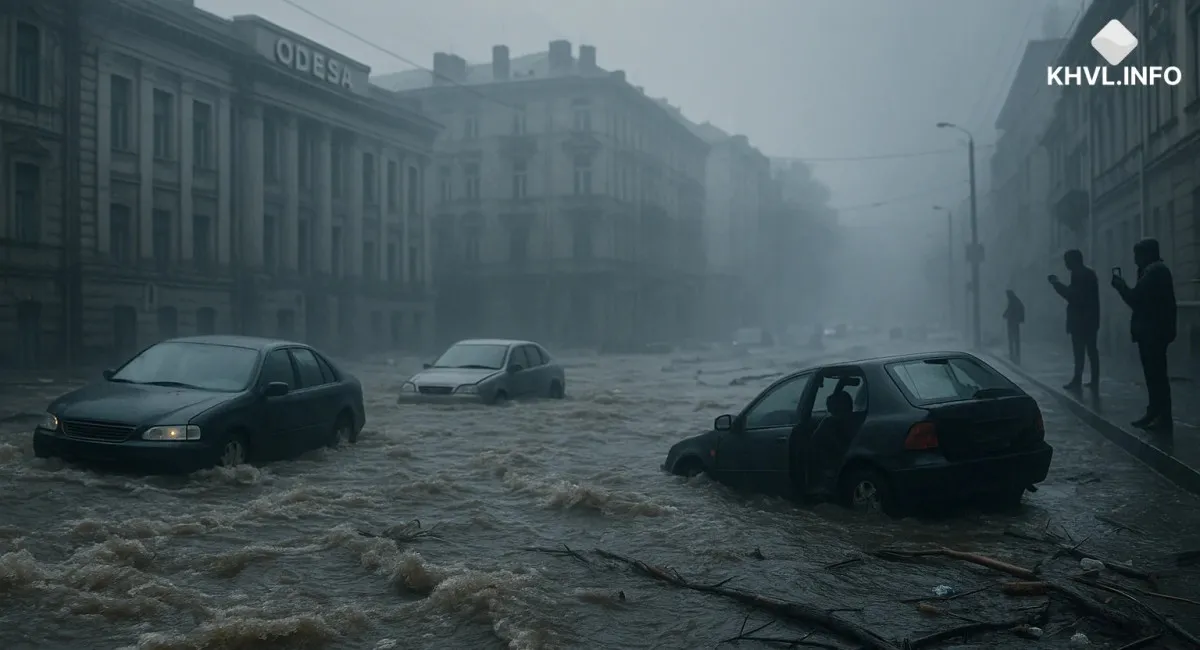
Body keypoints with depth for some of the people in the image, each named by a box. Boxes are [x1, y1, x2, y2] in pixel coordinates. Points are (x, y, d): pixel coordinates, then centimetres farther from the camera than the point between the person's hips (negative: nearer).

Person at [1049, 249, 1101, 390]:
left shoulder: (1078, 274, -13)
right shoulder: (1090, 273, 16)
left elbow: (1072, 295, -17)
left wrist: (1056, 283, -9)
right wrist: (1058, 284, 17)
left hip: (1080, 320, -9)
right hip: (1090, 319, 9)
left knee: (1079, 351, -7)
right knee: (1091, 349, 8)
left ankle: (1077, 380, -7)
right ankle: (1094, 380, 8)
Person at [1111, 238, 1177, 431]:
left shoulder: (1154, 270, -16)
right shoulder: (1155, 269, 17)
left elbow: (1135, 298, -19)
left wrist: (1118, 281, -9)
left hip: (1153, 331, -11)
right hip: (1153, 330, 11)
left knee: (1156, 375, -7)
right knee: (1154, 374, 14)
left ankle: (1163, 418, -3)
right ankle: (1154, 414, 20)